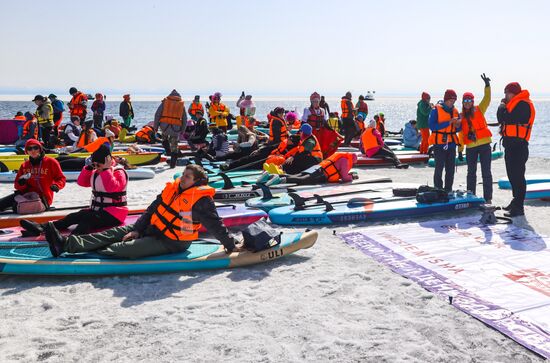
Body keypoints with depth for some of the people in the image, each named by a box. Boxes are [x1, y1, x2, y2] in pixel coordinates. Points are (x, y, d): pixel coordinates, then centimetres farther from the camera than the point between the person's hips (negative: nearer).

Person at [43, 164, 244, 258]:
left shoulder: (201, 200, -15)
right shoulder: (173, 189, 8)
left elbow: (215, 225, -12)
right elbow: (152, 209, 9)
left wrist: (231, 245, -13)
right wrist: (137, 230, 4)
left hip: (171, 242, -8)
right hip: (152, 230, 8)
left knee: (128, 248, -22)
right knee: (119, 232, -4)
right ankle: (67, 243, -11)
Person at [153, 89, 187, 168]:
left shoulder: (165, 101, 11)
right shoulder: (182, 104, 14)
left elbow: (157, 114, 6)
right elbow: (185, 119, 15)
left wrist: (155, 127, 10)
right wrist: (182, 131, 20)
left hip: (164, 125, 0)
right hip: (176, 127, 0)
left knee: (164, 138, 30)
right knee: (174, 147, 8)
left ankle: (168, 152, 11)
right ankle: (172, 164, 9)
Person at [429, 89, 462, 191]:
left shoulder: (455, 111, 12)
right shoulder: (436, 110, -5)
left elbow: (458, 129, 17)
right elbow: (432, 126, -18)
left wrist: (457, 125, -8)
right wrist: (448, 122, -20)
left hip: (451, 143, 6)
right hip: (439, 144, -6)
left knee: (450, 170, 8)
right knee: (439, 168, -5)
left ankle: (448, 191, 17)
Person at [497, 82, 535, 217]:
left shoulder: (523, 104, -12)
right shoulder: (514, 104, 20)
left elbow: (507, 118, -21)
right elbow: (503, 120, 18)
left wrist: (502, 105, -5)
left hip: (518, 146, -10)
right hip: (511, 145, 10)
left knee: (517, 176, -10)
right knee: (513, 175, 17)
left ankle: (518, 207, -8)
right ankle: (516, 201, 28)